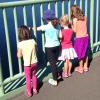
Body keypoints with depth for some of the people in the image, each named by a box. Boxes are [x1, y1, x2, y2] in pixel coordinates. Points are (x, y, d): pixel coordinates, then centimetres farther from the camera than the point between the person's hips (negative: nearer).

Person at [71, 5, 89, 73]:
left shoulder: (75, 19, -13)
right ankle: (85, 67, 30)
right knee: (85, 52, 17)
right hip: (86, 37, 5)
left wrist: (71, 25, 4)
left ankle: (80, 68, 21)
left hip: (79, 38, -5)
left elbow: (75, 30, -11)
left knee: (80, 53, 8)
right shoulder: (84, 17, 2)